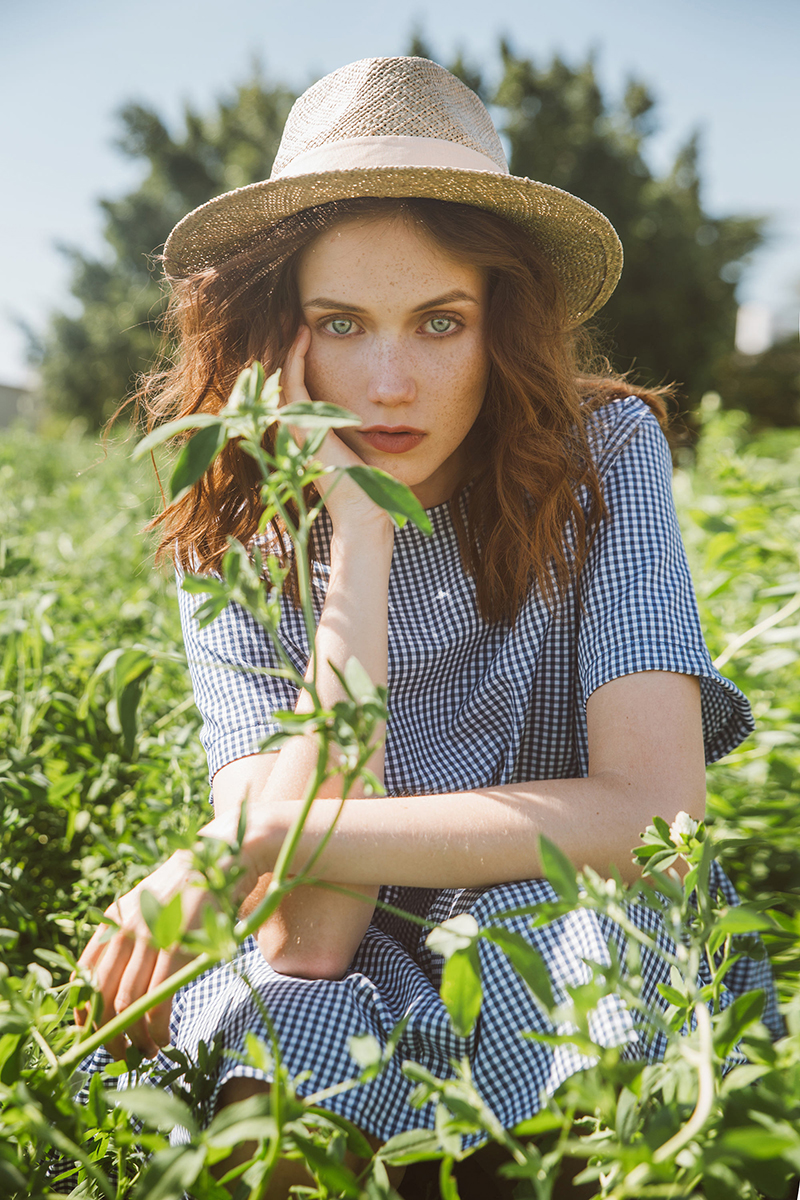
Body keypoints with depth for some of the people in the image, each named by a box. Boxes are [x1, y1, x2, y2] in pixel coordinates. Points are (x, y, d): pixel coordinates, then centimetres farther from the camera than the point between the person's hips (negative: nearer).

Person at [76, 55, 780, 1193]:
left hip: (584, 982, 1)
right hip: (372, 995, 0)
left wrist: (250, 842, -26)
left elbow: (657, 810, -24)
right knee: (296, 1012, -34)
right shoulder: (238, 542, -9)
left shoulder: (600, 455, -12)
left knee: (577, 918, -33)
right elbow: (306, 940, -20)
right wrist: (357, 536, -24)